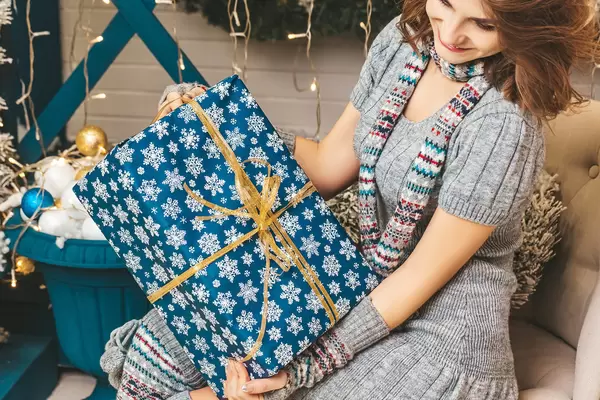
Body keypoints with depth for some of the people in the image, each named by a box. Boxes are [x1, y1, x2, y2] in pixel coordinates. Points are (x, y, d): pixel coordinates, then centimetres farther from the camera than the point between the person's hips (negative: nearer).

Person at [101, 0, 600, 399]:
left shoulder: (506, 128, -24)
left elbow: (420, 278, -20)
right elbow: (329, 167, 3)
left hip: (441, 337, -6)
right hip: (364, 289, 7)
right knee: (156, 349, -2)